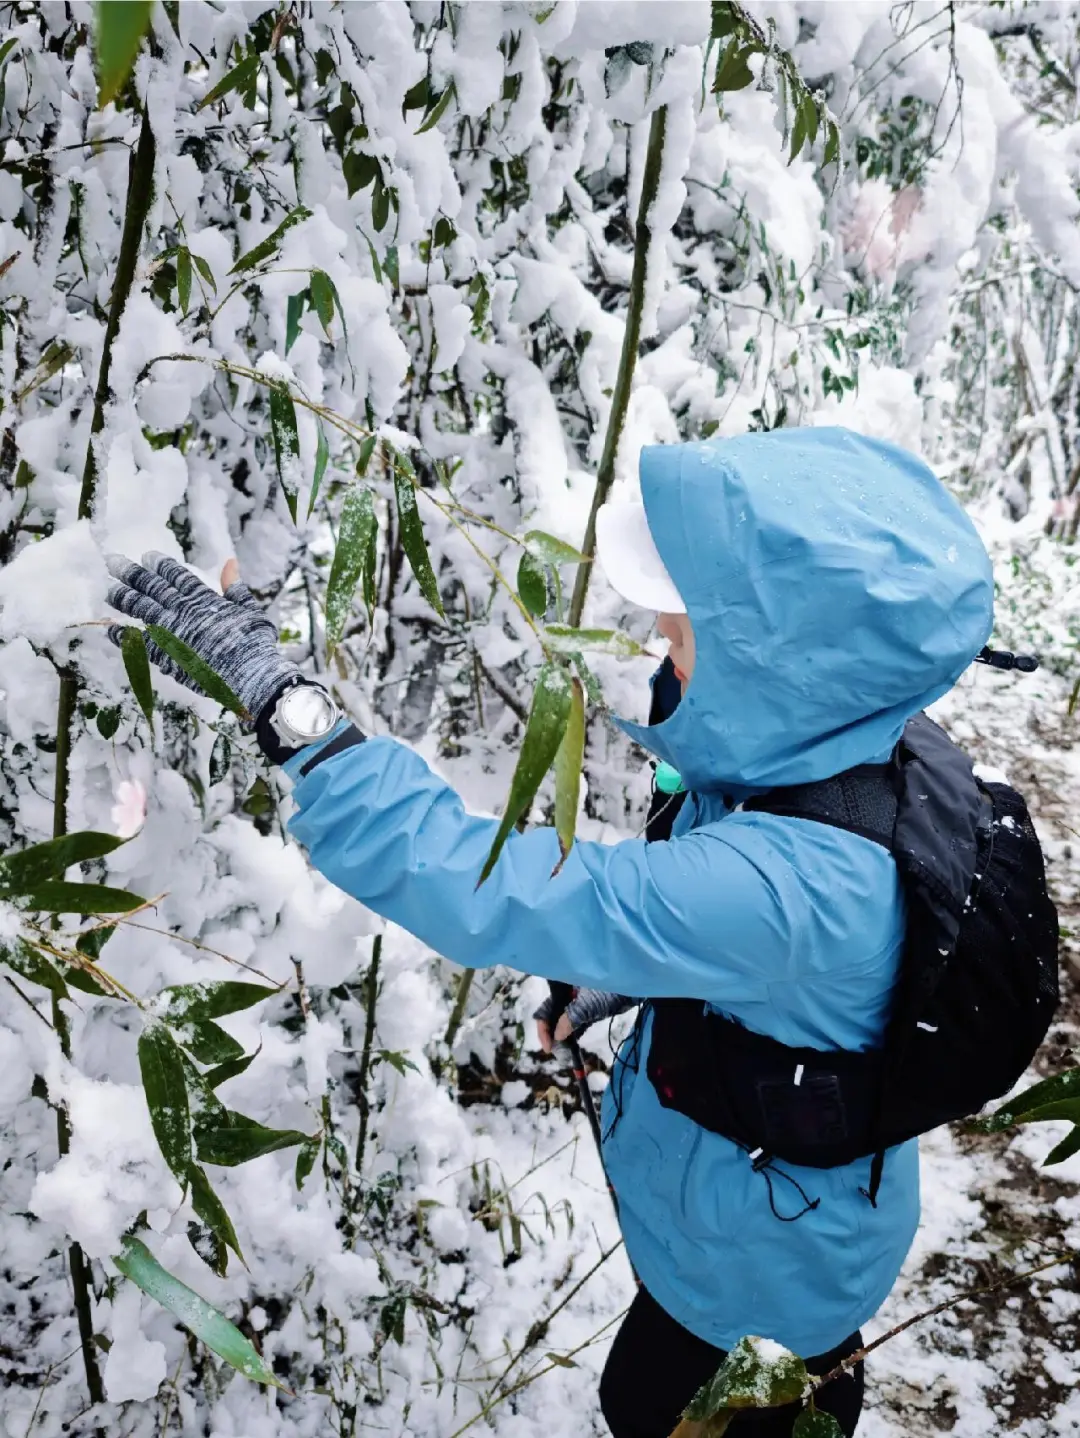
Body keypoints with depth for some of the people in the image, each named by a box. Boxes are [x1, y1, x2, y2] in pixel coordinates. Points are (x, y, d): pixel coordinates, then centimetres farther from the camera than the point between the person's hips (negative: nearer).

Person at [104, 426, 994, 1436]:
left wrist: (281, 700, -43)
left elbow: (483, 890, -46)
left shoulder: (791, 881, -46)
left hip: (760, 1269, -7)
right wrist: (625, 975, 1)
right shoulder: (850, 753, -17)